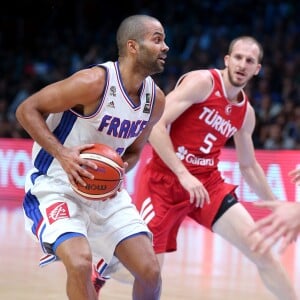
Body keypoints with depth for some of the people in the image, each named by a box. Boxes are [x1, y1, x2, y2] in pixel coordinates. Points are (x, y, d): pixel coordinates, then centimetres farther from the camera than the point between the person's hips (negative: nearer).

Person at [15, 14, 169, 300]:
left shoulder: (156, 99, -3)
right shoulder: (93, 82, -24)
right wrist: (62, 153, -29)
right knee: (80, 262, -29)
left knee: (150, 271, -1)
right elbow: (27, 110, -17)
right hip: (55, 186, -6)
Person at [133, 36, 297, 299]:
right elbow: (155, 126, -19)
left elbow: (249, 166, 23)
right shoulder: (202, 82, -12)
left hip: (208, 183, 5)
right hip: (165, 180, -5)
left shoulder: (246, 113, 9)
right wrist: (183, 174, -24)